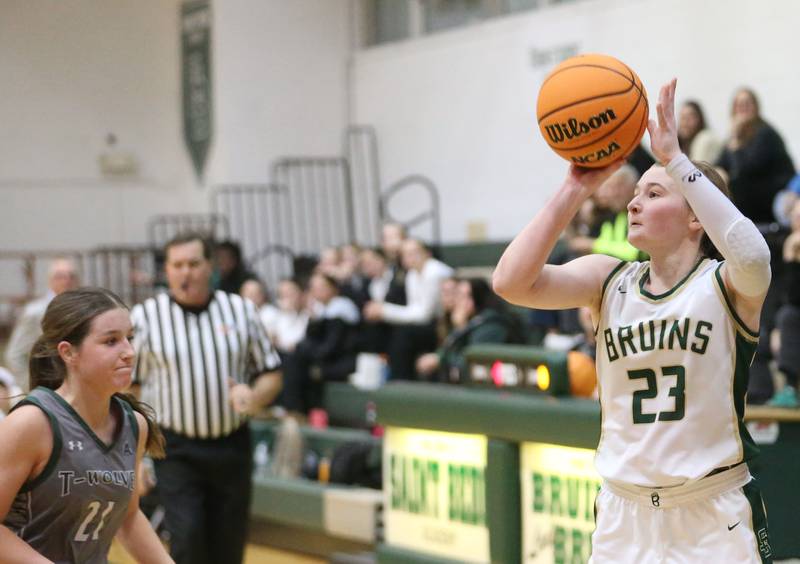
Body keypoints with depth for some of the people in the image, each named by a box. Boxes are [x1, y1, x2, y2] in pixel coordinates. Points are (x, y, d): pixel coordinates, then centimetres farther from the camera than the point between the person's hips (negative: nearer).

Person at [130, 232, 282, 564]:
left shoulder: (241, 310, 4)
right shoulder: (145, 316, -2)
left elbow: (271, 374, 10)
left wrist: (255, 396, -13)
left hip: (232, 448, 3)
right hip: (176, 451, -2)